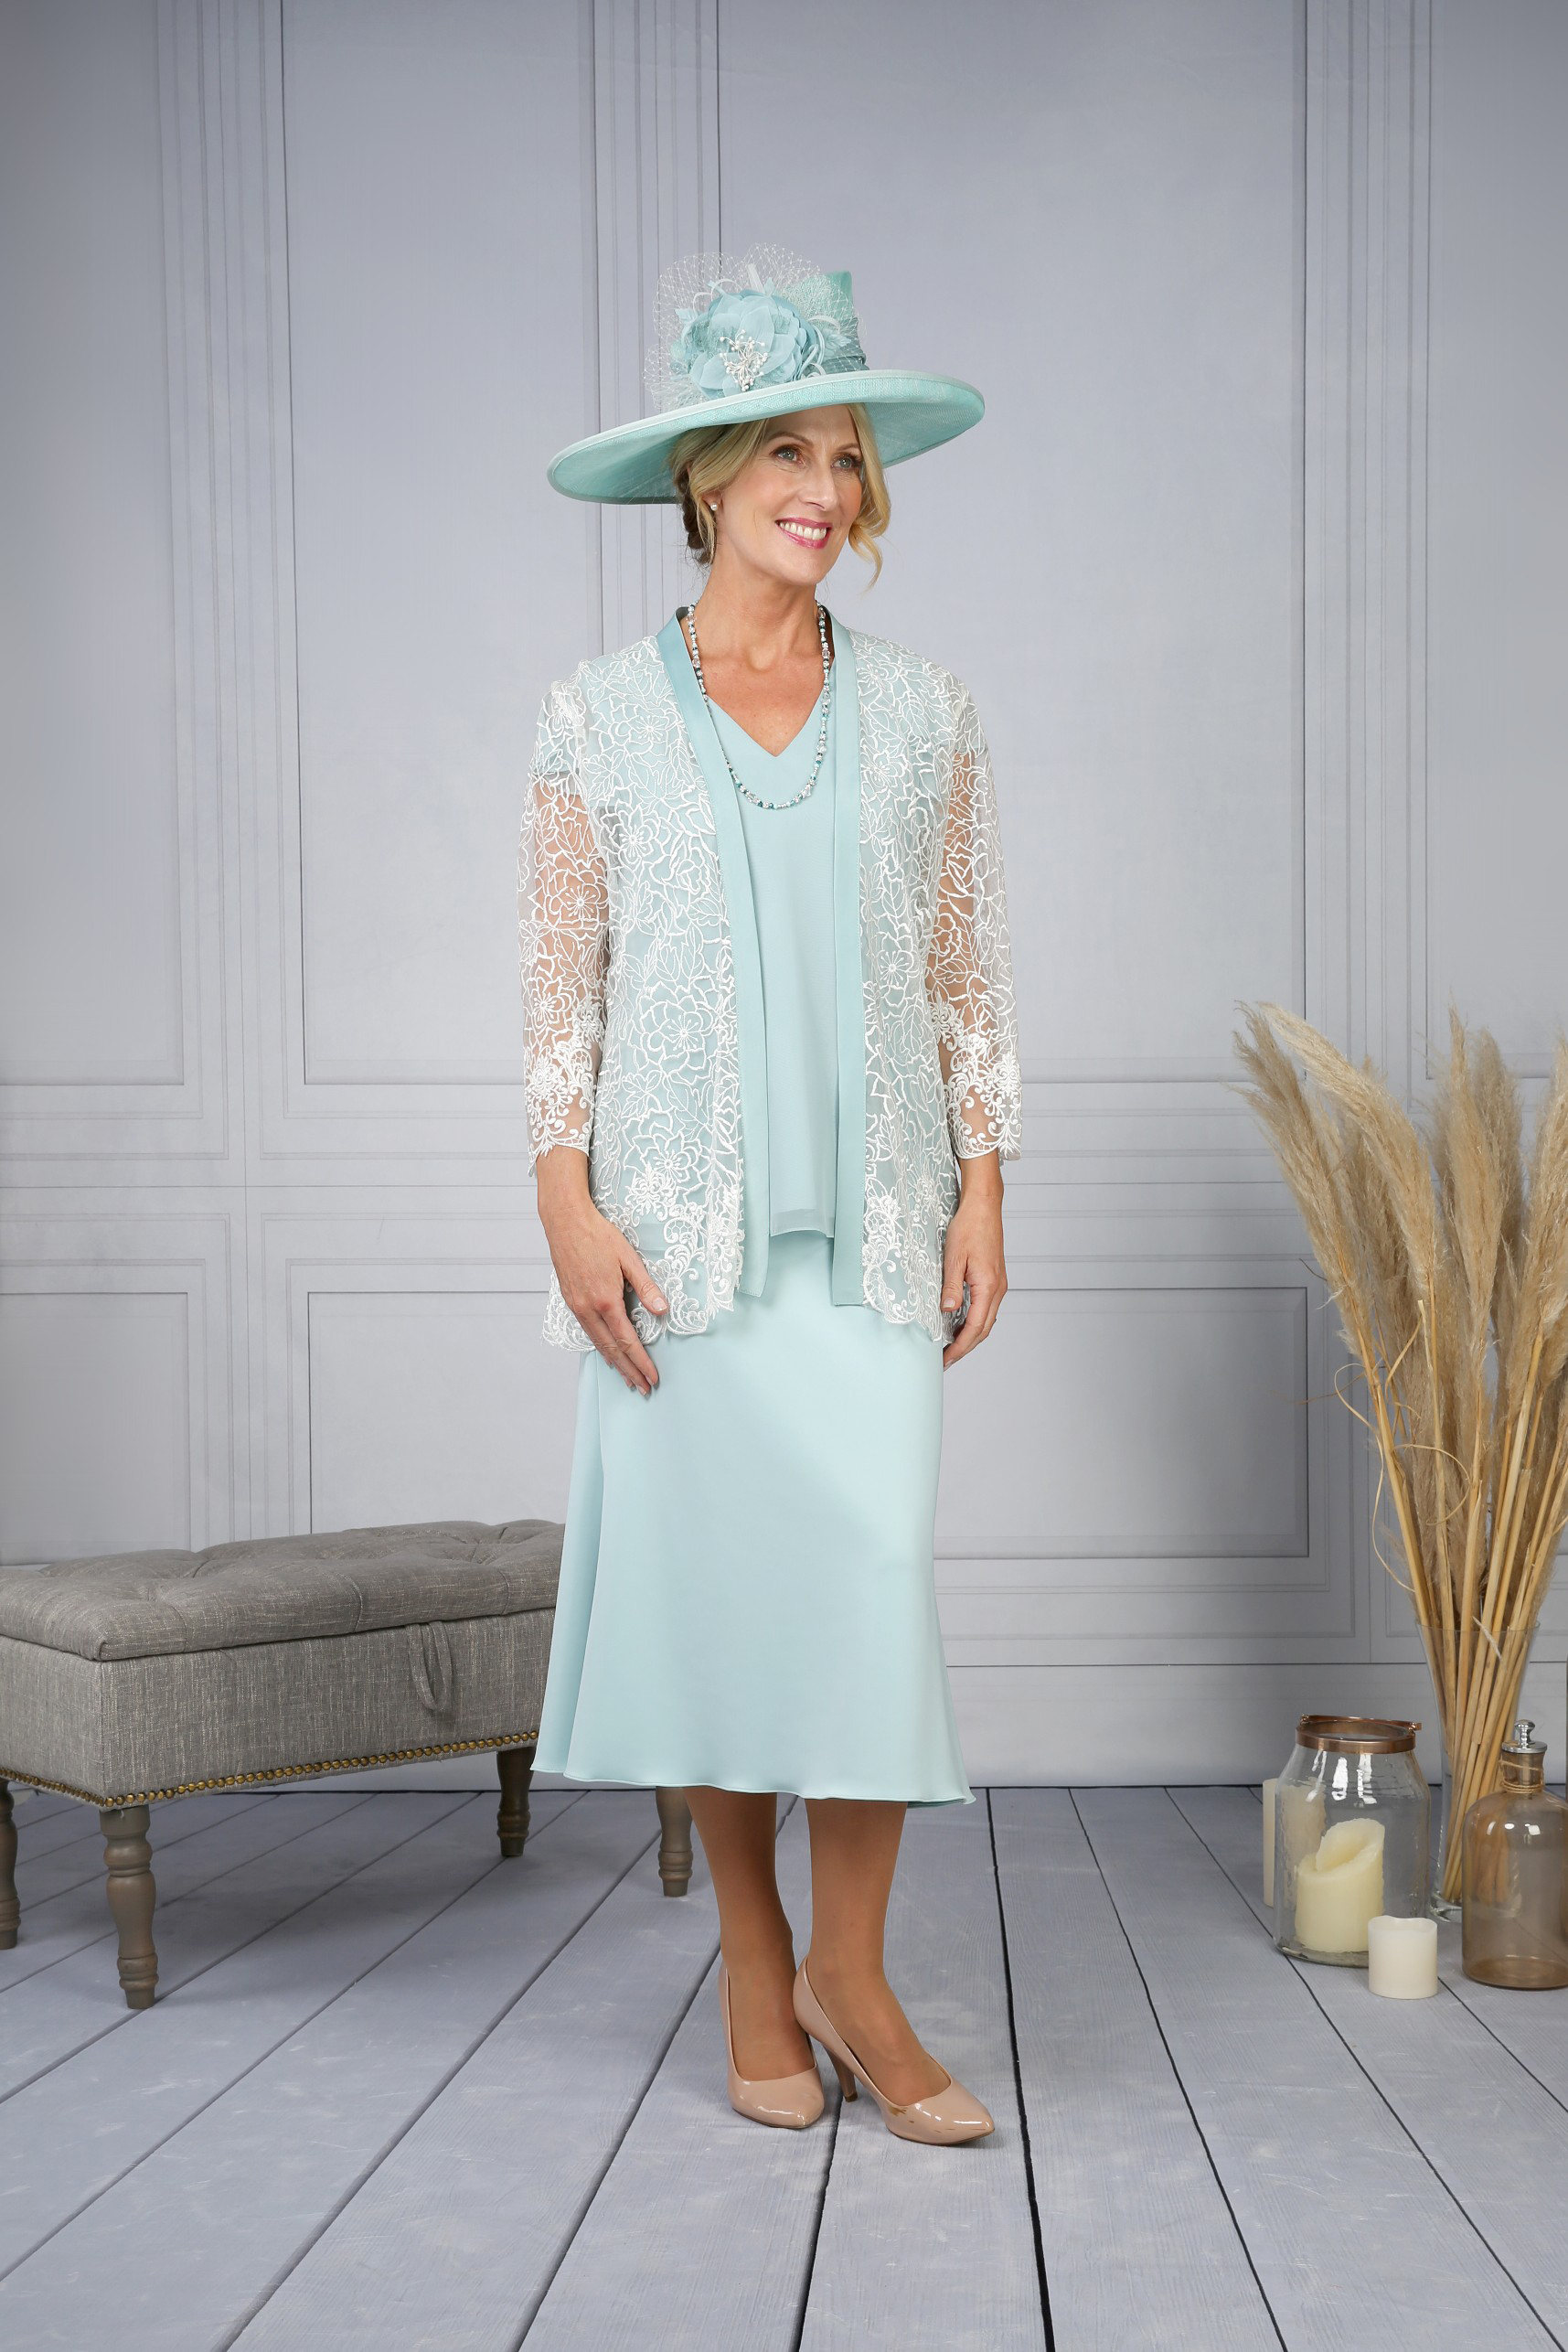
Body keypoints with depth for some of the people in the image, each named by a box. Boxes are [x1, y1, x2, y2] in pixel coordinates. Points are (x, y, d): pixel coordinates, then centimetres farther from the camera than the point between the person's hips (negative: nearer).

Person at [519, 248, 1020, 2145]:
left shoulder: (920, 712, 9)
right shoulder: (600, 715, 4)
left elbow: (967, 970, 10)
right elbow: (560, 978, 2)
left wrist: (983, 1189, 3)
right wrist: (567, 1203, -7)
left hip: (870, 1216, 1)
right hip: (681, 1217, -1)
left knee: (873, 1573, -6)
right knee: (707, 1574, 2)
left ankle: (853, 1976, 9)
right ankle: (754, 1978, 18)